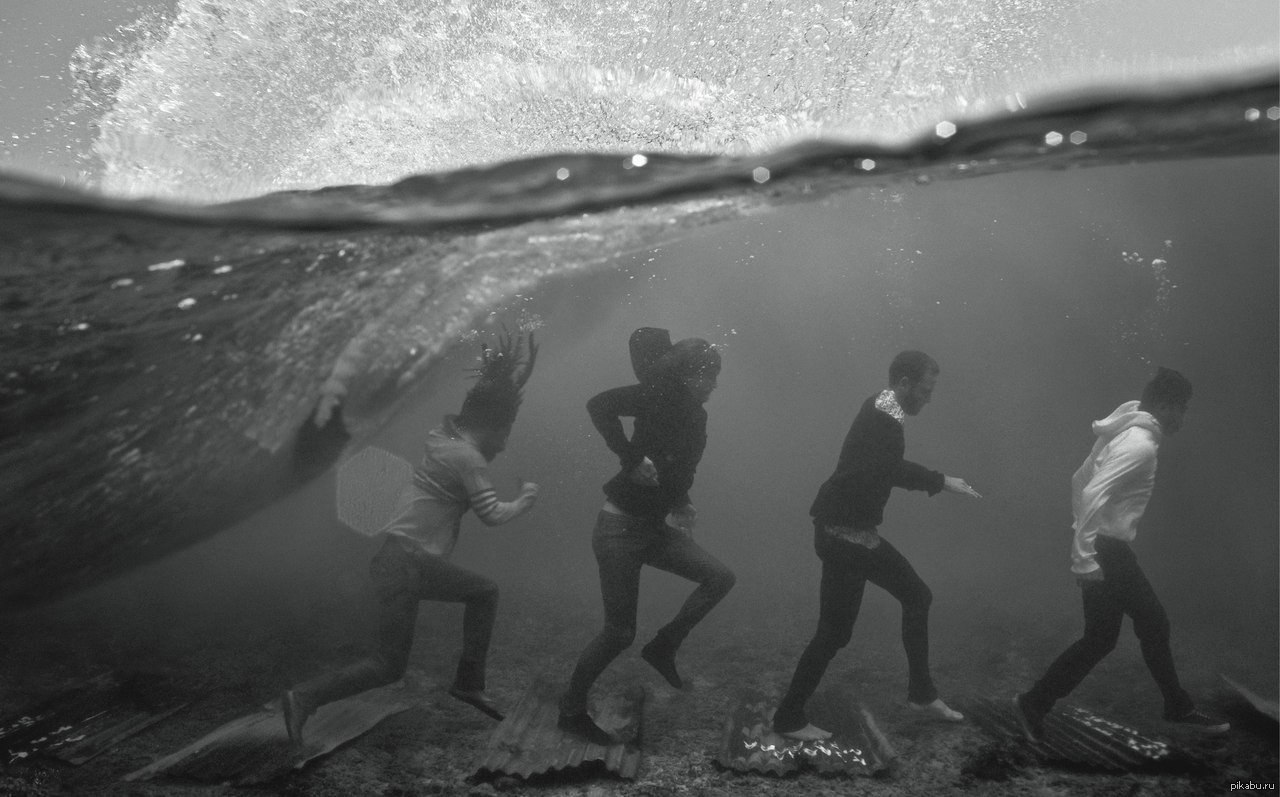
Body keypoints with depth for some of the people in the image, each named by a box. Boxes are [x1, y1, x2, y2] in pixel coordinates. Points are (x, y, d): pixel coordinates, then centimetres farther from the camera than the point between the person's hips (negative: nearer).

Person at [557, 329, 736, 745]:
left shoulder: (694, 414, 9)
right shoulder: (659, 395, -14)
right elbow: (599, 405, -29)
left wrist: (681, 506, 5)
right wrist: (632, 459, -31)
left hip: (655, 527, 8)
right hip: (620, 527, -7)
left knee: (720, 577, -4)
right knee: (620, 633, -2)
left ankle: (664, 645, 10)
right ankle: (571, 710, 17)